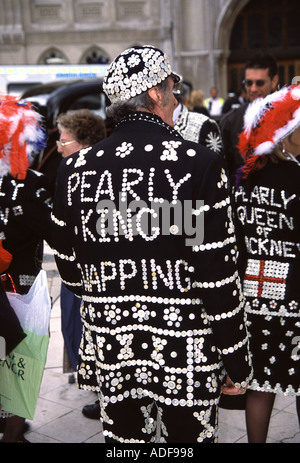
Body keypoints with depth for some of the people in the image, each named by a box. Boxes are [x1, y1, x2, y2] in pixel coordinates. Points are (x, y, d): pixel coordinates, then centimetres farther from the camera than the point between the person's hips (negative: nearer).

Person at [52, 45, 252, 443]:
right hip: (183, 350, -3)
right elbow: (218, 276, -14)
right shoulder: (198, 163, -14)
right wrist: (237, 363, -3)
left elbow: (70, 269, 6)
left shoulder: (75, 169, -2)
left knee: (123, 436, 20)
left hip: (110, 349, 4)